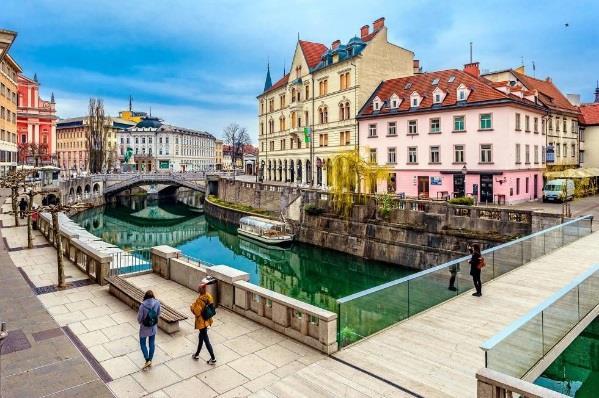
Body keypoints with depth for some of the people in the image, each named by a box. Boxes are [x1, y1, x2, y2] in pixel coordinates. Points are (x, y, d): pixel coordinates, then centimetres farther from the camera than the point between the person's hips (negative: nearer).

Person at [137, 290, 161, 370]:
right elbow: (158, 314, -3)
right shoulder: (157, 303, -16)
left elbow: (139, 318, -14)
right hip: (153, 327, 3)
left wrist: (140, 322, 8)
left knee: (142, 343, 17)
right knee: (151, 343, 18)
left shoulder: (143, 305, -25)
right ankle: (150, 361, 30)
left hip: (145, 328, -3)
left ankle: (147, 360, 10)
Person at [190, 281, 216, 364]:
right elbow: (212, 305, 8)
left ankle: (213, 359, 11)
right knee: (201, 336, 24)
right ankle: (197, 354, 41)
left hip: (202, 321, -8)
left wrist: (192, 307, -8)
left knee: (206, 340, 3)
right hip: (207, 320, 8)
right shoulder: (208, 295, -5)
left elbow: (197, 312, -25)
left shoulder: (199, 300, -27)